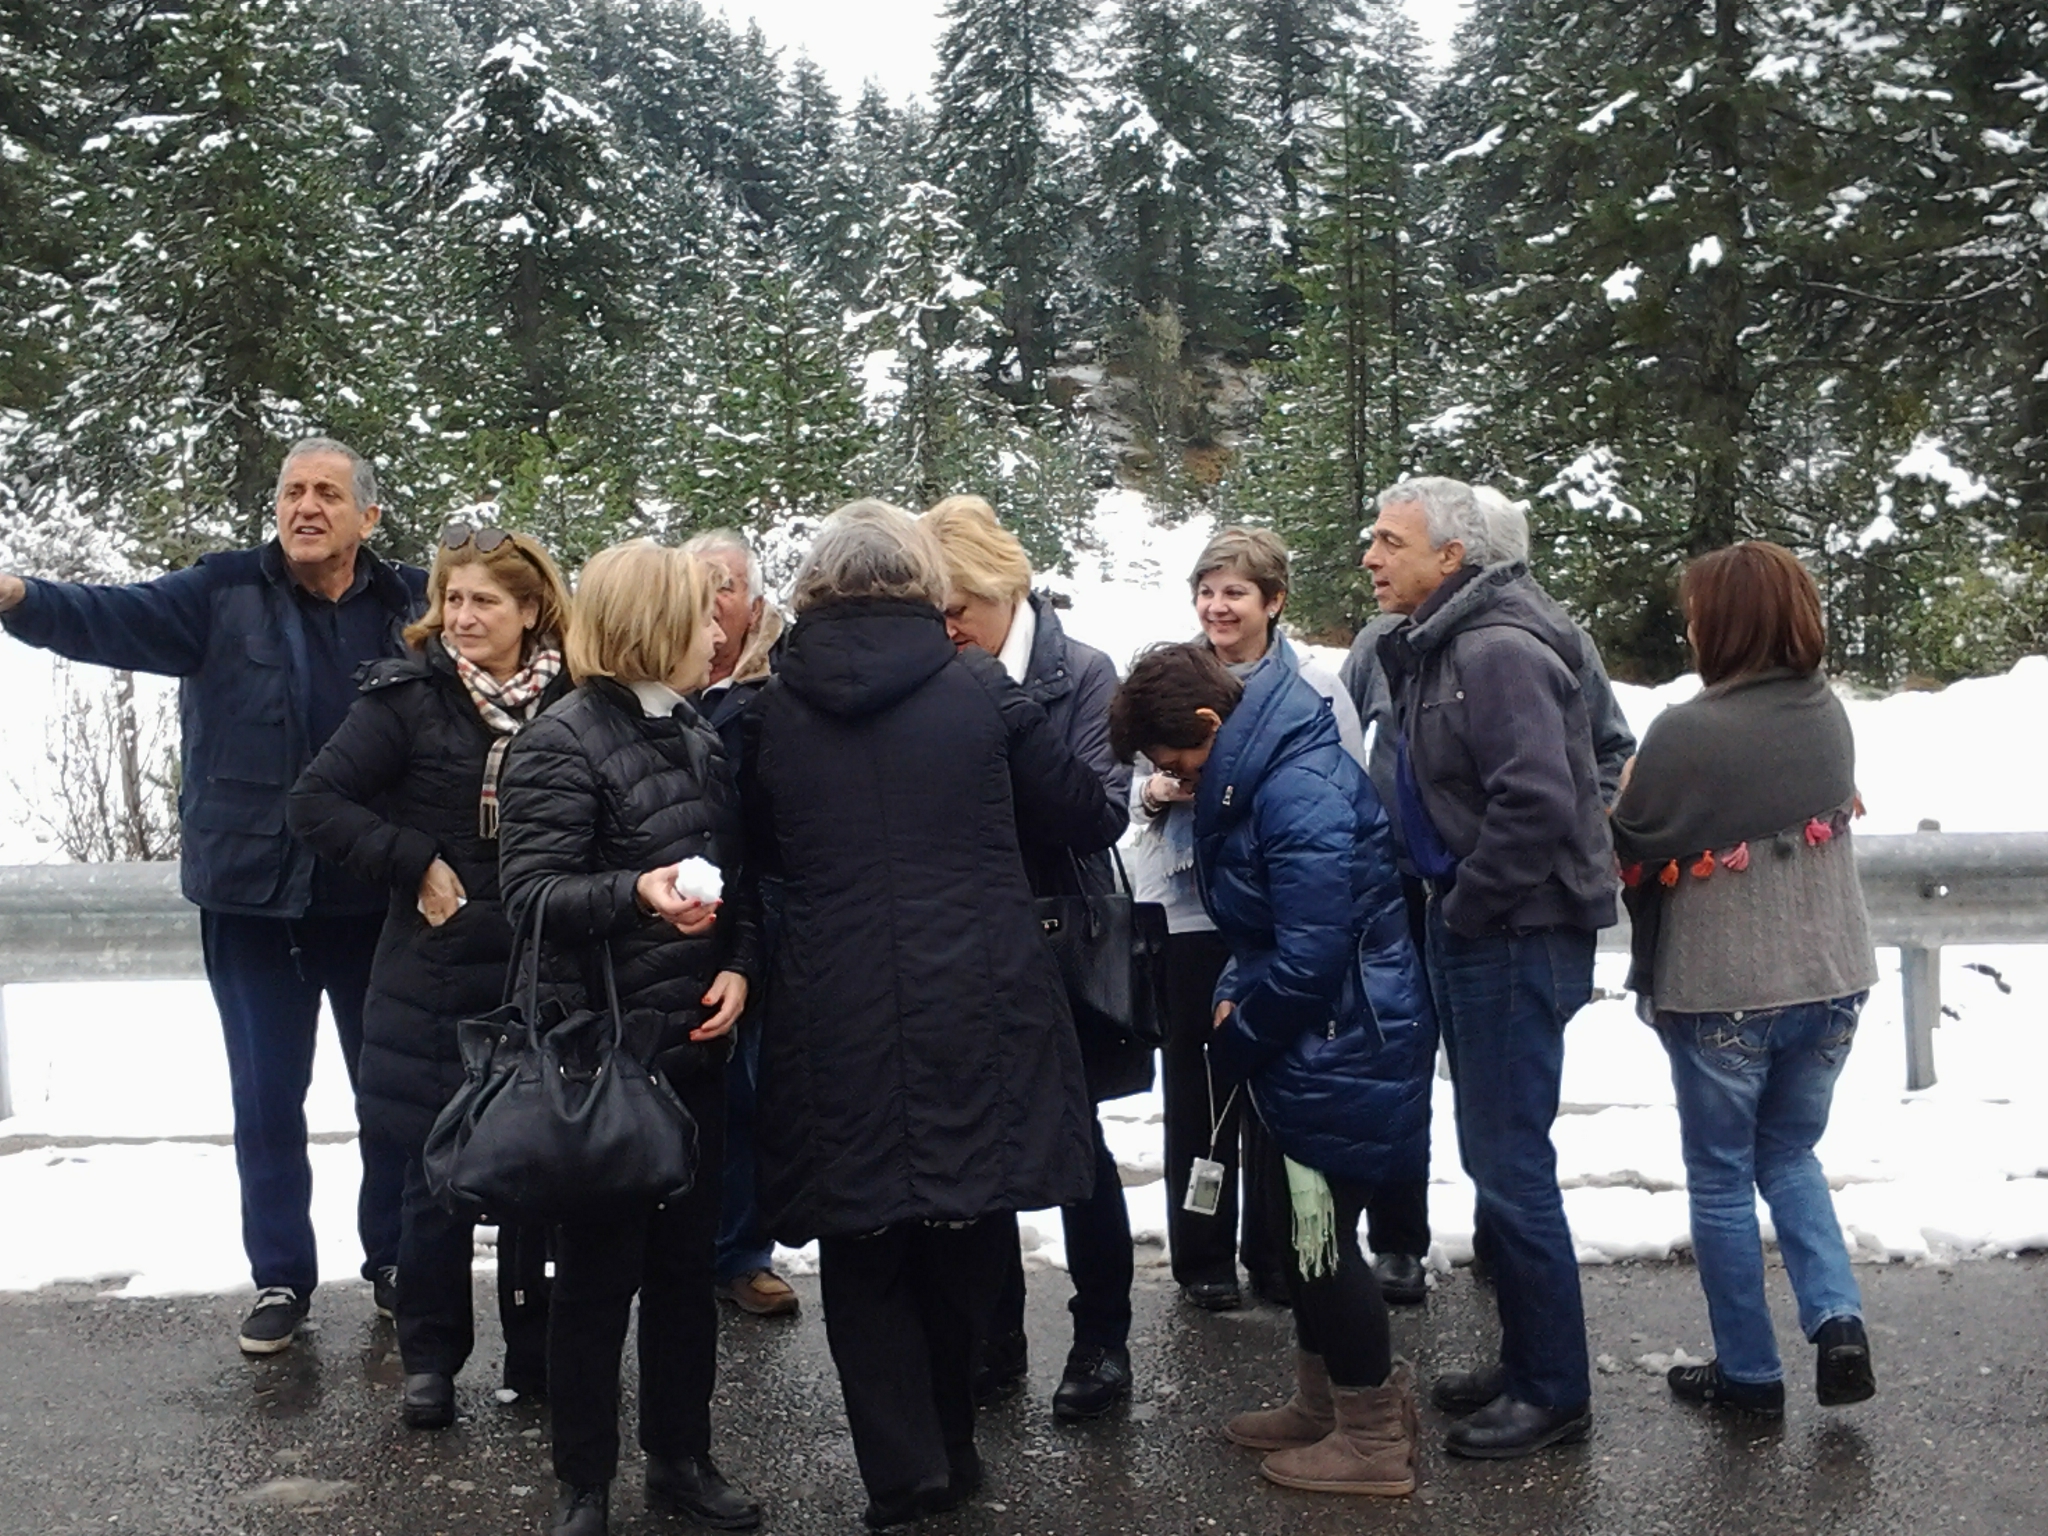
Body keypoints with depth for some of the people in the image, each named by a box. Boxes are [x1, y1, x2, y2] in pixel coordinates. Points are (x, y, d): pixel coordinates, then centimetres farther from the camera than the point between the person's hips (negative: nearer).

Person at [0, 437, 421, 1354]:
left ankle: (394, 1261, 32)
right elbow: (115, 619, -14)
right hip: (253, 897, 0)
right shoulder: (225, 593, -3)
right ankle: (281, 1278, 25)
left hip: (378, 899, 1)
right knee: (267, 1096, 10)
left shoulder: (411, 603, -1)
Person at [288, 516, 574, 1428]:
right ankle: (430, 1360, 23)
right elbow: (315, 804, -6)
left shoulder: (571, 704, 0)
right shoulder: (409, 697, -4)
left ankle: (536, 1353, 24)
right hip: (436, 981, -1)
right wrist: (415, 863, -12)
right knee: (438, 1175, 7)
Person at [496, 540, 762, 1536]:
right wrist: (636, 893, -35)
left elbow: (739, 874, 15)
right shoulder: (561, 744, -10)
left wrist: (740, 964, -3)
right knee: (597, 1269, 5)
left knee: (687, 1261, 14)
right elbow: (532, 893, -18)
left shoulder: (699, 739, 11)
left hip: (696, 1042, 7)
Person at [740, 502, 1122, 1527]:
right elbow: (1081, 815, 4)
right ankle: (947, 1448, 31)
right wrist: (1121, 805, 25)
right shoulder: (980, 691, -5)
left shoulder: (772, 710, 0)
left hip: (835, 1025, 0)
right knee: (966, 1237, 18)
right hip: (976, 1013, 0)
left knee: (864, 1248, 14)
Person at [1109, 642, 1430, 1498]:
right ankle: (1322, 1405, 35)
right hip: (1310, 1040, 10)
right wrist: (1235, 997, 1)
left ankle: (1375, 1440, 17)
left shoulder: (1299, 792, -24)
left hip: (1346, 1046, -10)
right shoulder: (1258, 774, 9)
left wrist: (1237, 1039, -12)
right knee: (1304, 1223, 19)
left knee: (1323, 1232, 1)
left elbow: (1310, 955, -26)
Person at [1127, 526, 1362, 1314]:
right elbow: (1129, 786, 12)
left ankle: (1276, 1252, 25)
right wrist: (1154, 790, -8)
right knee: (1196, 1087, 7)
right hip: (1188, 913, 1)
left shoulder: (1319, 690, -1)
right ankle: (1203, 1257, 21)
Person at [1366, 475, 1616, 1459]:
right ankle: (1524, 1360, 31)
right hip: (1471, 932, 10)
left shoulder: (1497, 652, -19)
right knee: (1494, 1157, 17)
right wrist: (1446, 912, 12)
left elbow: (1537, 800, -29)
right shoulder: (1429, 648, 13)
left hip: (1516, 935, -10)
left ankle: (1554, 1392, 12)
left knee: (1510, 1165, -2)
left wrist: (1466, 908, -18)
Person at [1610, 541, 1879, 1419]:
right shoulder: (1830, 714, 1)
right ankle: (1837, 1320, 7)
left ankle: (1748, 1372, 19)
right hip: (1831, 981, 6)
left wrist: (1624, 796, 7)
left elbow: (1629, 851, -13)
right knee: (1789, 1155, 23)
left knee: (1721, 1178, 11)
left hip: (1722, 991, -5)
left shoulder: (1688, 733, -21)